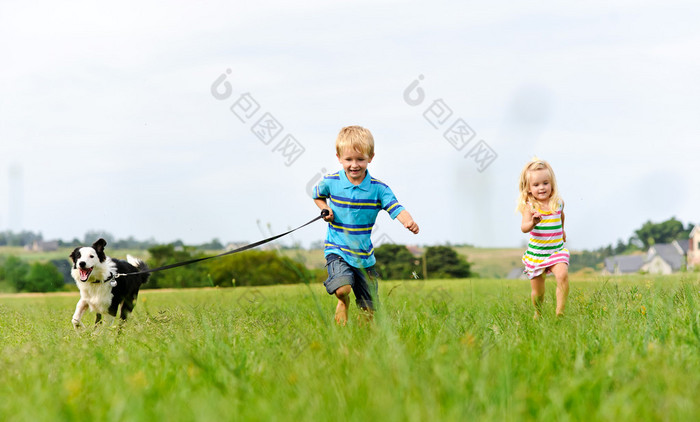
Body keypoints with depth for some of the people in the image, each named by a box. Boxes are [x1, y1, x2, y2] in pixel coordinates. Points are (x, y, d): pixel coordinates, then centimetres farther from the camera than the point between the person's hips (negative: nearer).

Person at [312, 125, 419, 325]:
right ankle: (343, 304, 8)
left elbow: (395, 208, -18)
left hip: (364, 255, 2)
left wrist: (409, 221, -40)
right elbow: (317, 195, 17)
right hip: (337, 250, -2)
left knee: (369, 308, 7)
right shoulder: (330, 182, -5)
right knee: (342, 288, -28)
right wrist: (325, 209, -3)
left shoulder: (378, 188, -7)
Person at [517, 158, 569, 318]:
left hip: (557, 251, 2)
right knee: (538, 293, 8)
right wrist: (533, 222, -50)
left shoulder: (558, 203, -1)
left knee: (562, 275, -27)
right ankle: (538, 315, 37)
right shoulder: (530, 206, -14)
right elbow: (524, 228, -30)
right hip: (535, 254, -2)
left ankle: (560, 312, -19)